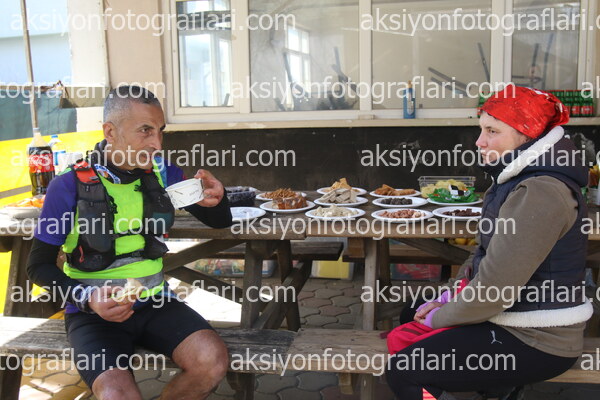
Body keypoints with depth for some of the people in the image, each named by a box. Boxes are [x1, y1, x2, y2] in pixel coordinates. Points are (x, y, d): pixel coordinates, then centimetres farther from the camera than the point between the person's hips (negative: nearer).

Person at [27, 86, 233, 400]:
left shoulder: (163, 173, -1)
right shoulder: (70, 186, -11)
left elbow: (220, 222, 8)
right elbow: (39, 265, -3)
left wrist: (216, 199, -17)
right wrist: (89, 298, -20)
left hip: (153, 303, 4)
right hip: (93, 313, -3)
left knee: (214, 360, -19)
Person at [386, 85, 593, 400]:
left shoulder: (540, 193, -25)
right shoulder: (518, 179, 7)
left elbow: (495, 287, -26)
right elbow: (488, 254, 14)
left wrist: (440, 317, -11)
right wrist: (450, 298, 5)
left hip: (537, 342, -10)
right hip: (511, 318, 10)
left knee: (402, 372, -14)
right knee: (411, 317, 20)